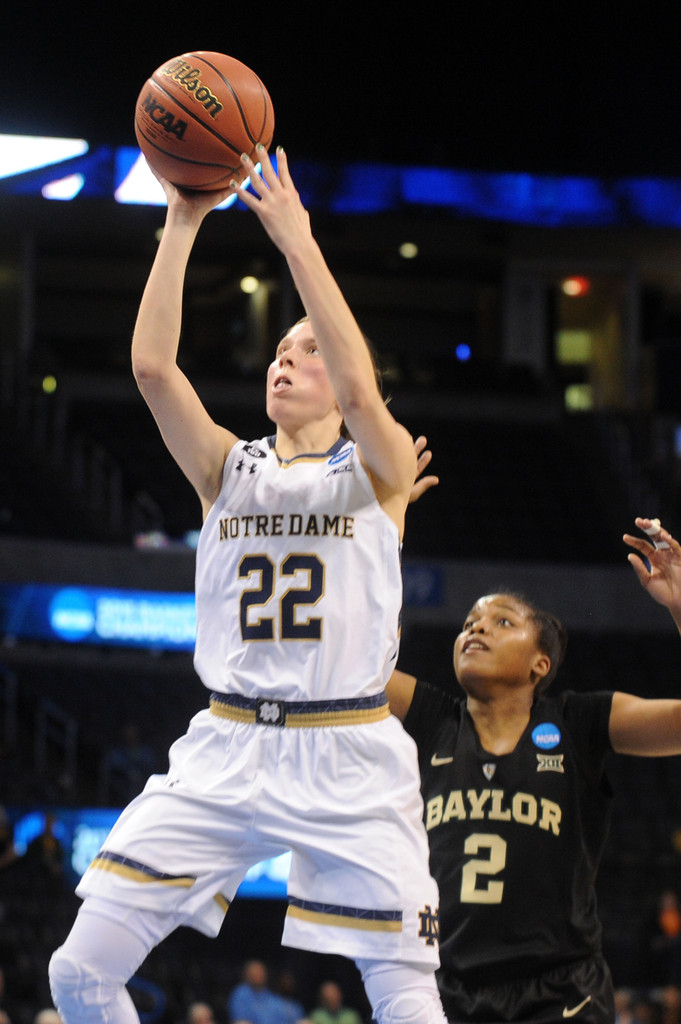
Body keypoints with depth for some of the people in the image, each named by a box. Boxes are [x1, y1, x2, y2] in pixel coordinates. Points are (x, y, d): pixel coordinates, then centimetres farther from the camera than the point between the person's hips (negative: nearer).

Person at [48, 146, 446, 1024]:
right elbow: (152, 367, -4)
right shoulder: (229, 468, 12)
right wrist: (182, 224, -10)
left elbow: (359, 390, -19)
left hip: (347, 761, -3)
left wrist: (295, 238, -19)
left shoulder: (380, 470, 4)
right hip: (225, 753, 3)